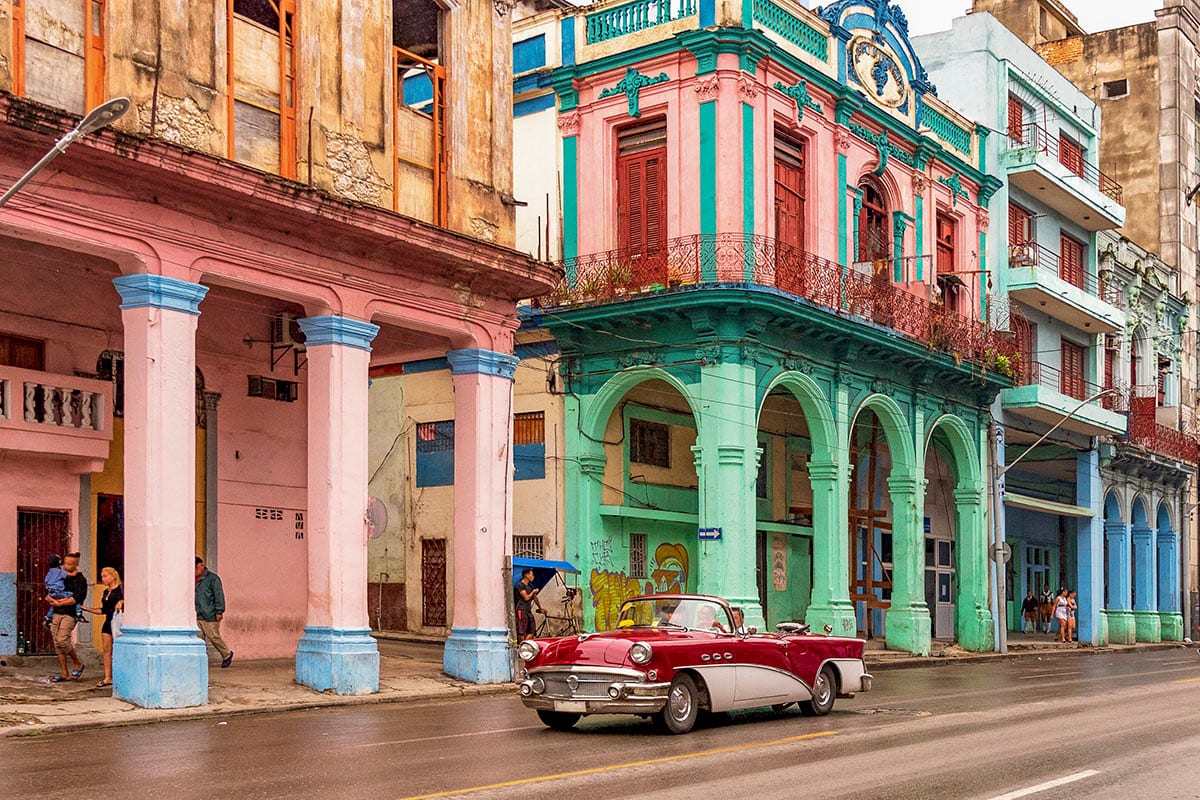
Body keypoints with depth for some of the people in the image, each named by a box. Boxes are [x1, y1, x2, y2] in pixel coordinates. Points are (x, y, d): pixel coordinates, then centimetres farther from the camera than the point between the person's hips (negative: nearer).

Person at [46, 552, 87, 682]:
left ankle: (77, 664, 1)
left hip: (70, 614, -7)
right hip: (56, 613, 7)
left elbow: (76, 598, -15)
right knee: (57, 643, 4)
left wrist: (60, 603, -13)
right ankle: (64, 673, 9)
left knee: (62, 639, -20)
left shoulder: (80, 579, -3)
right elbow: (49, 596, 19)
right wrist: (50, 598, -3)